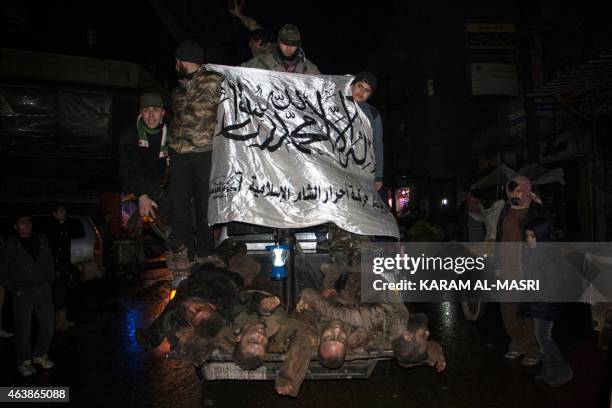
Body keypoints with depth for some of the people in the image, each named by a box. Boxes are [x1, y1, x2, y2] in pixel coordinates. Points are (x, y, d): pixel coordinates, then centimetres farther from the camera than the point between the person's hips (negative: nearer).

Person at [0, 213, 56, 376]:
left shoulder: (41, 241, 10)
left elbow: (50, 264, 16)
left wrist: (49, 282, 5)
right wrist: (14, 289, -5)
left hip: (43, 290, 3)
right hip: (23, 293, -3)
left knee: (48, 325, 7)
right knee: (23, 329, 2)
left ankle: (40, 355, 26)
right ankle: (24, 362, 17)